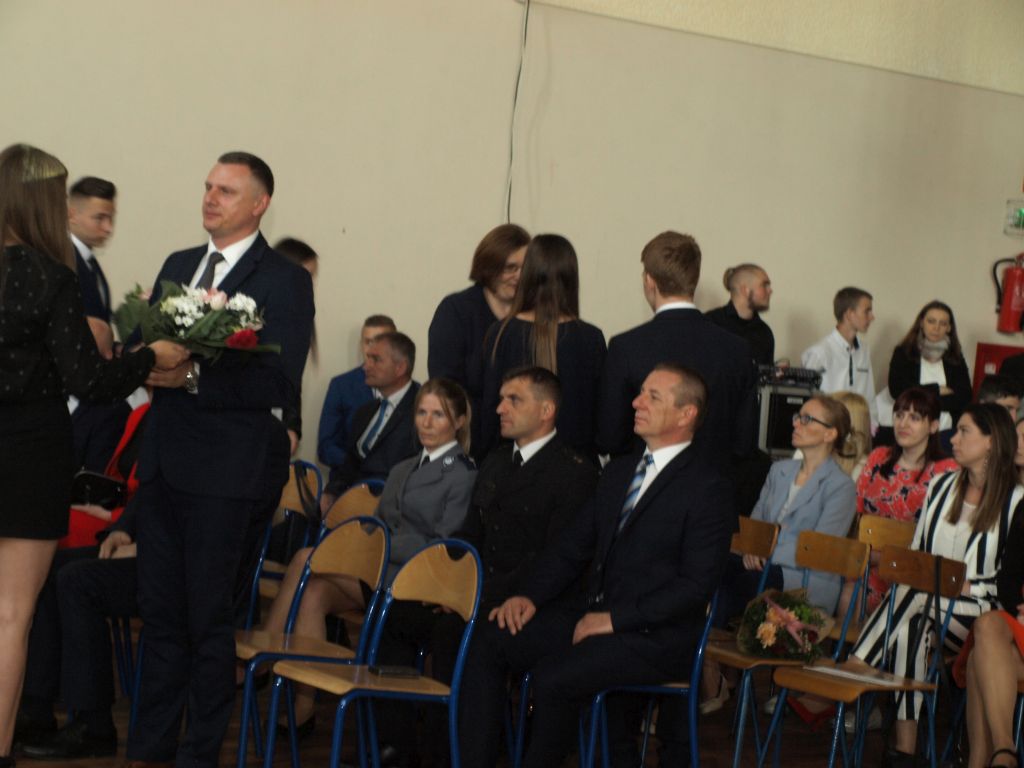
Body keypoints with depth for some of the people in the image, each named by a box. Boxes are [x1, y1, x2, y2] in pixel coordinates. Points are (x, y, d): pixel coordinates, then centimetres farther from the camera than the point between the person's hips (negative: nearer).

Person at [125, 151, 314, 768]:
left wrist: (193, 376, -22)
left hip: (229, 469, -6)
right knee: (160, 610, 12)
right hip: (164, 461, 6)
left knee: (209, 617, 1)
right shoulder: (178, 266, 16)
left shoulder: (285, 281, -6)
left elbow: (281, 382, -15)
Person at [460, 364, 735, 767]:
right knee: (487, 642, -11)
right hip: (590, 613, 7)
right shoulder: (618, 471, 17)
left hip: (654, 634, -7)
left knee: (553, 678, -29)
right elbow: (572, 546, 17)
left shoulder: (709, 488, -8)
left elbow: (697, 585, -15)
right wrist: (529, 596, -1)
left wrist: (615, 619, -19)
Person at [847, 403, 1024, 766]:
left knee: (914, 597, -34)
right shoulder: (942, 486, 17)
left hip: (978, 614, -4)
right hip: (924, 600, 4)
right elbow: (916, 552, 17)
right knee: (910, 630, -31)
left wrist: (964, 588, -16)